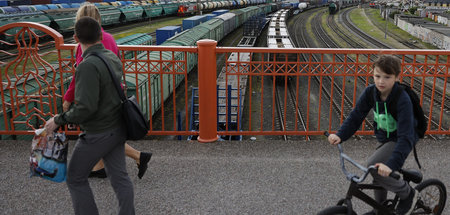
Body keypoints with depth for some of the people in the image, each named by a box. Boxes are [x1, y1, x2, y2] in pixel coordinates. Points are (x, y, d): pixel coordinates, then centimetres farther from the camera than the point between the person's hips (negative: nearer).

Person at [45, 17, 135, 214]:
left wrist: (58, 120, -13)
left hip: (97, 134, -7)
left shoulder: (88, 66, -25)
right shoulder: (113, 57, 1)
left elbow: (85, 108, -28)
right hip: (117, 129, 8)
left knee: (75, 178, 13)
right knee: (119, 177, 15)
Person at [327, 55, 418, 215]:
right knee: (378, 174, 16)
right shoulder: (371, 92, -15)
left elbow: (405, 137, -36)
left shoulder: (403, 100, -31)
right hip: (384, 138, 6)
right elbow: (356, 116, -12)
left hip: (400, 140, -6)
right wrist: (340, 135, -29)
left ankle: (407, 193, -1)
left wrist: (392, 163, -48)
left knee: (373, 167, -25)